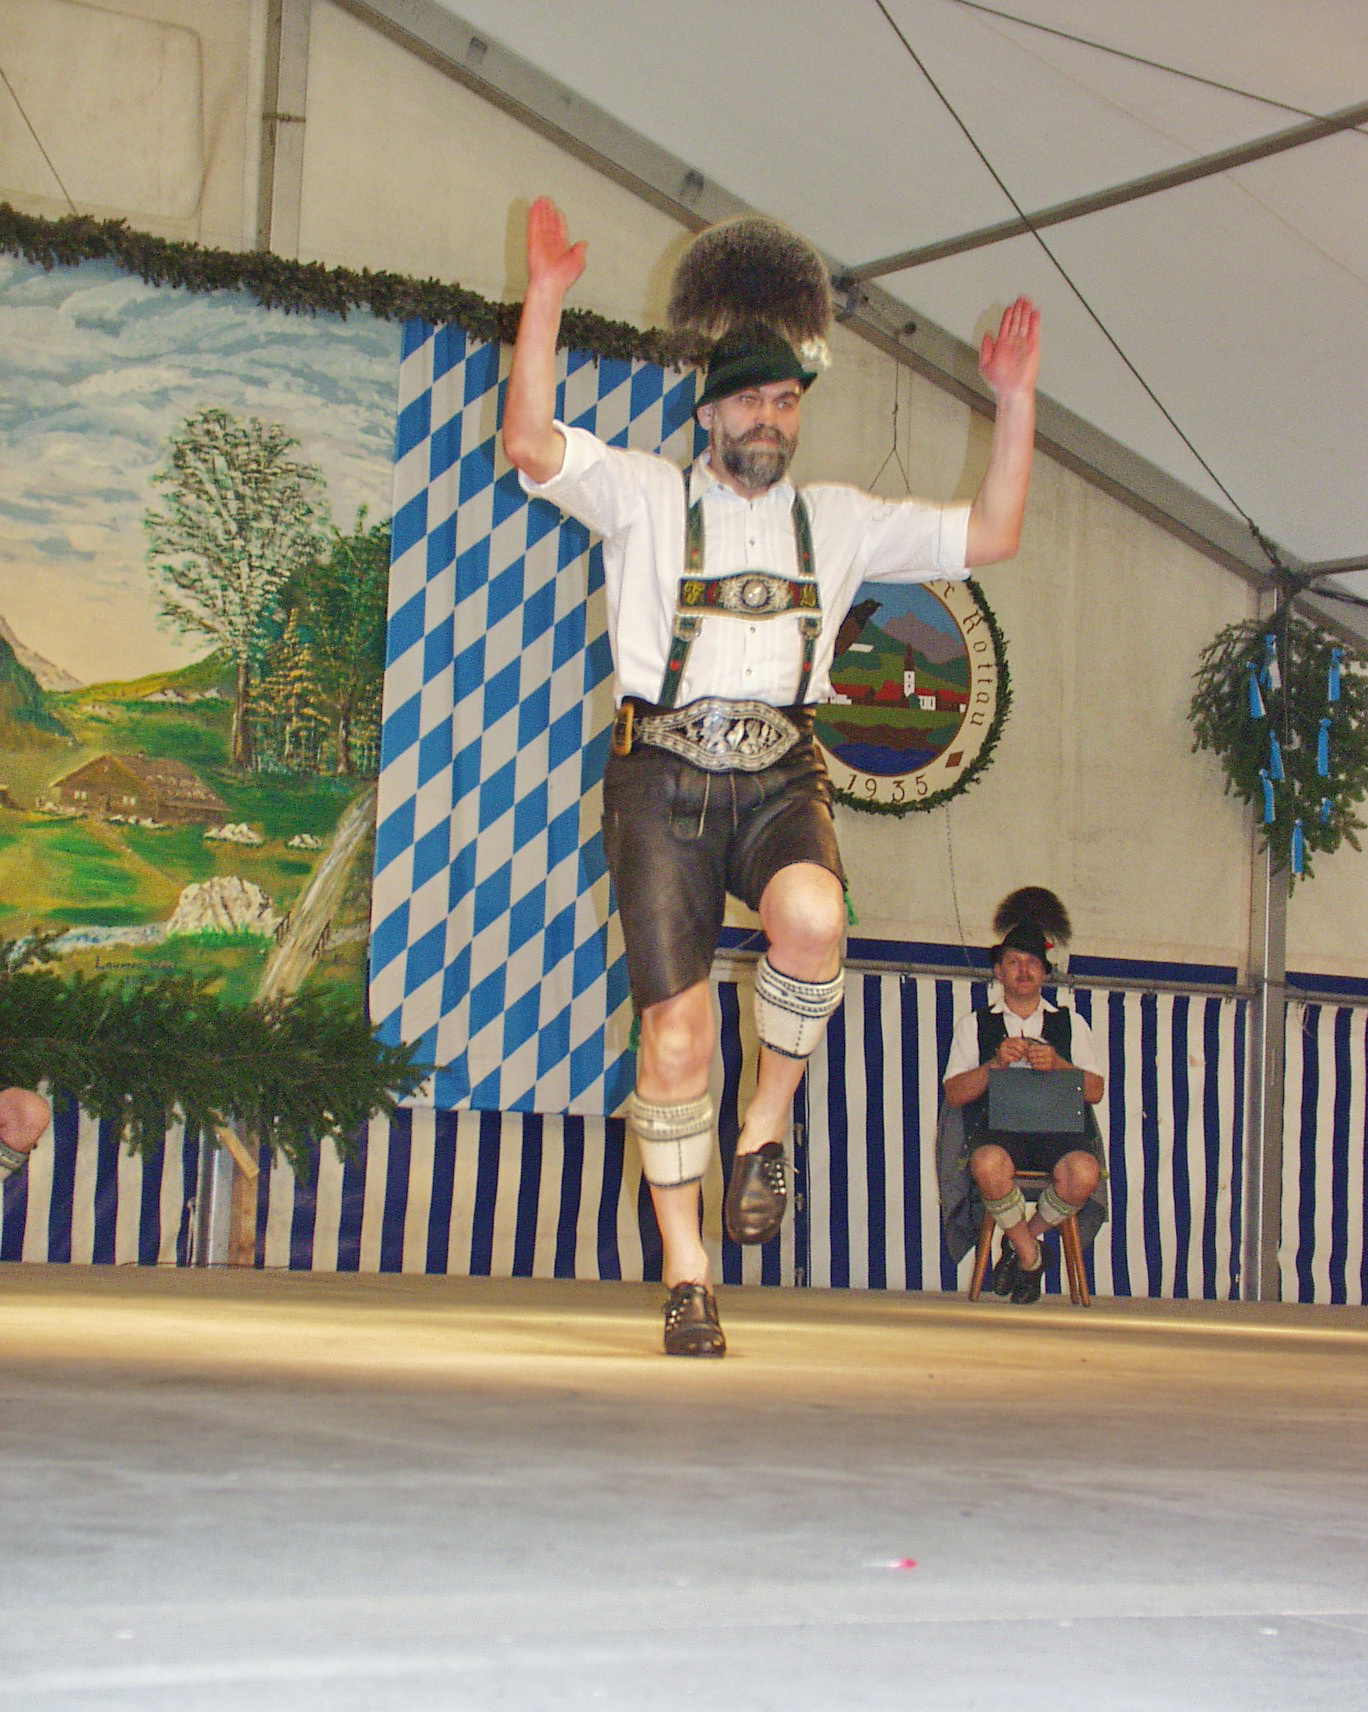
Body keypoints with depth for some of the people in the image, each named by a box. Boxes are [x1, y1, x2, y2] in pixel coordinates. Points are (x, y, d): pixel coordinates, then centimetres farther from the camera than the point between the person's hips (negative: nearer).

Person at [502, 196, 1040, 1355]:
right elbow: (531, 443, -6)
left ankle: (767, 1128, -9)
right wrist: (546, 299, -13)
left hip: (781, 774, 2)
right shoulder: (647, 497, 8)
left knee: (813, 917, -34)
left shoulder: (839, 522, 16)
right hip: (664, 772, -1)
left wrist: (1016, 402, 6)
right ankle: (685, 1272, 5)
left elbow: (990, 537, 14)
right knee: (676, 1022, -7)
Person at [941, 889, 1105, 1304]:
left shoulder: (1070, 1023, 23)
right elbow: (954, 1095, 7)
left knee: (1083, 1172, -35)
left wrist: (1057, 1064, -6)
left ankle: (1024, 1237, -5)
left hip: (1058, 1124, 1)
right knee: (989, 1165, -39)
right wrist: (996, 1063, -8)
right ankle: (1030, 1255, -14)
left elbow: (1096, 1090, 11)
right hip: (997, 1125, -1)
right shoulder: (975, 1024, 20)